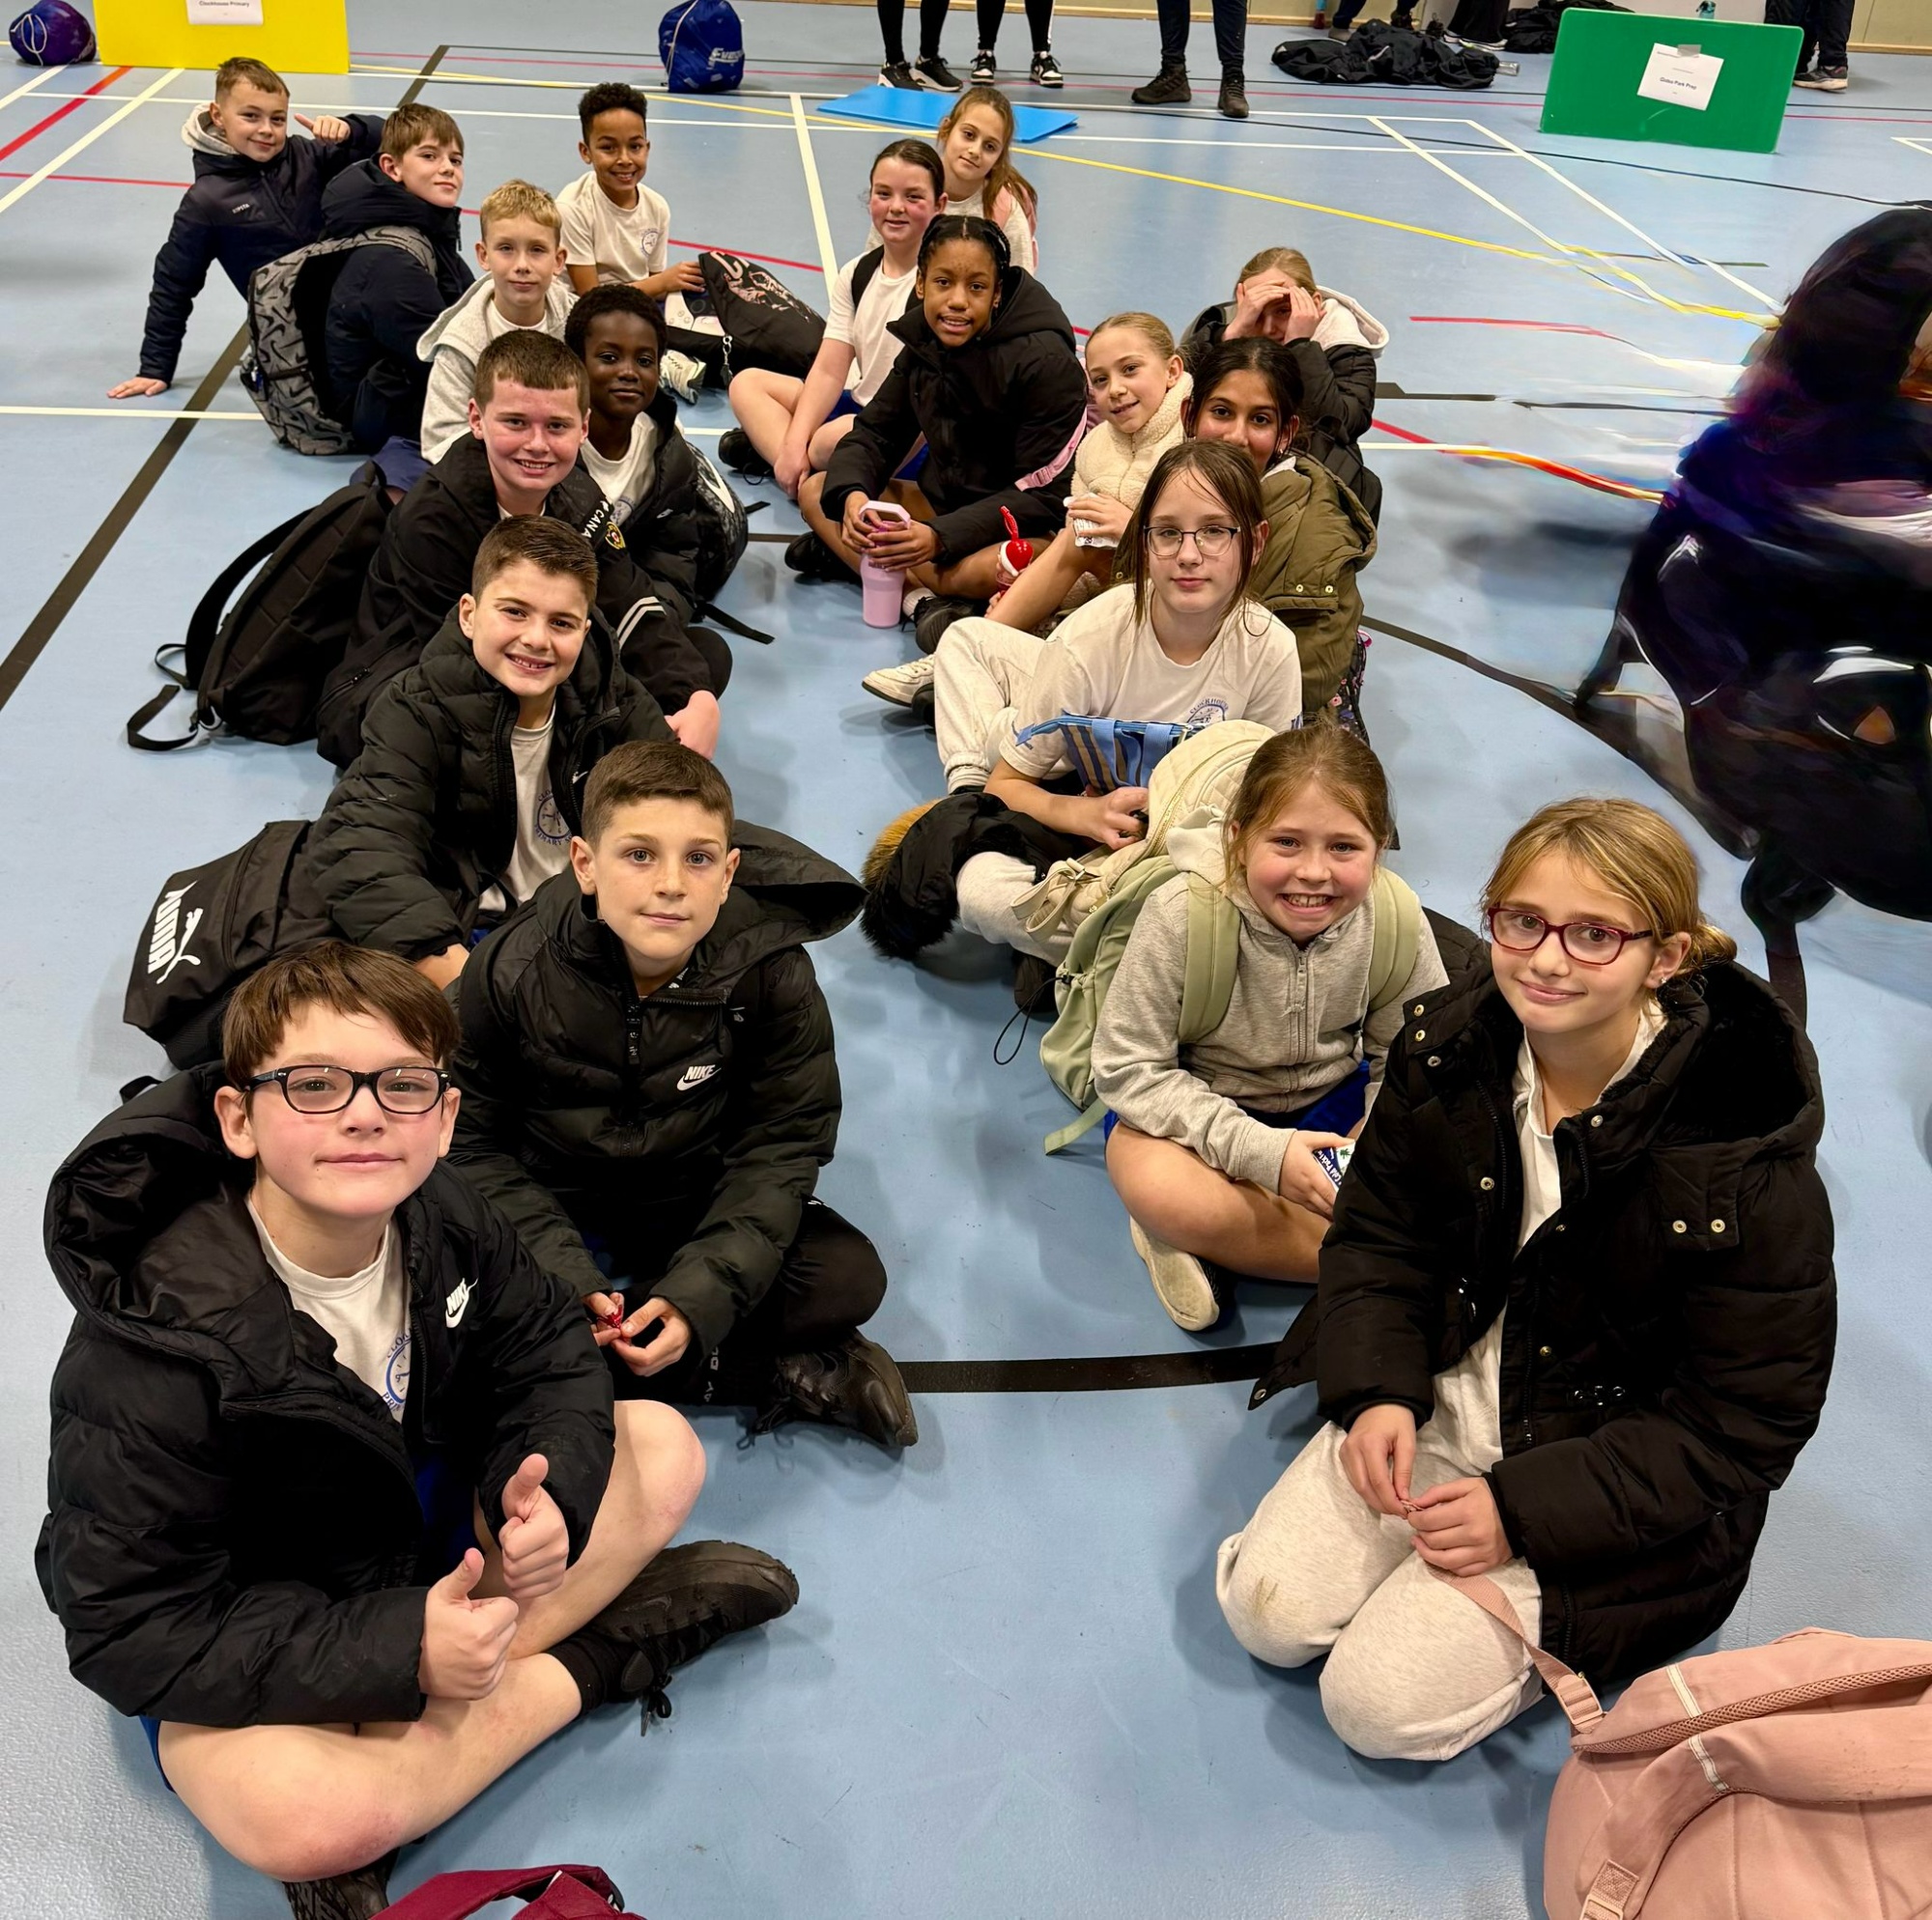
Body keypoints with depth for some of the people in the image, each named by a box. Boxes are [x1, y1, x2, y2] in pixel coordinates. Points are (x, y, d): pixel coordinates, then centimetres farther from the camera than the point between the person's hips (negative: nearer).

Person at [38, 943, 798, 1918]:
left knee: (662, 1446, -6)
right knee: (302, 1822, -35)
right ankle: (584, 1662, -10)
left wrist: (550, 1491, -22)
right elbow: (130, 1629, -26)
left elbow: (548, 1353, 0)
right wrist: (401, 1648, -32)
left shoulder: (440, 1218, -15)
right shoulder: (156, 1347, -31)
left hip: (427, 1516, 6)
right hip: (237, 1640, -5)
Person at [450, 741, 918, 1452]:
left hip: (697, 1205, 0)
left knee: (850, 1277, -21)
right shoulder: (510, 971, -19)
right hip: (553, 1207, 1)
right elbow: (477, 1145, -12)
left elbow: (781, 1147, -14)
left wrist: (698, 1296, -27)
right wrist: (570, 1282, -27)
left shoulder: (770, 972, -19)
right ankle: (785, 1377, -20)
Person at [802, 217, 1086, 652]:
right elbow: (875, 433, 4)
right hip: (944, 503, 7)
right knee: (816, 491, -6)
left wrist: (940, 538, -31)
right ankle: (922, 597, -25)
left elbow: (1042, 496, -21)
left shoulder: (1045, 363, -19)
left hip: (1029, 529, -7)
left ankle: (853, 557, -24)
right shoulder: (923, 345, 0)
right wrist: (852, 494, -20)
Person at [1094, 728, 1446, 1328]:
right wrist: (1260, 1151, -30)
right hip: (1195, 1105, -4)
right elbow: (1127, 1069, -21)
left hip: (1332, 1100, 4)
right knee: (1163, 1190, -37)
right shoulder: (1181, 916, -26)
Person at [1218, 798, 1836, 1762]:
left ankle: (1558, 1619, 14)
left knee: (1382, 1704, -12)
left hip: (1615, 1460, -4)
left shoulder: (1748, 1164, -25)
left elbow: (1743, 1424, -17)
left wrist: (1526, 1507, -22)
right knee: (1269, 1611, -7)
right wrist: (1376, 1392, -15)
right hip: (1438, 1395, 5)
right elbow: (1377, 1233, 3)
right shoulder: (1446, 1048, -10)